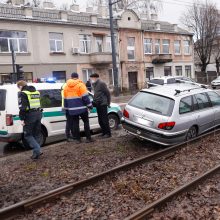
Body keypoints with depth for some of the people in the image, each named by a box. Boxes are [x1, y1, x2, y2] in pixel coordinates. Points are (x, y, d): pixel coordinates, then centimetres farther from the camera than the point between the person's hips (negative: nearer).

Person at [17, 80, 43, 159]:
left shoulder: (23, 93, -5)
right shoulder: (36, 92, 18)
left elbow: (22, 107, -14)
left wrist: (22, 119, -12)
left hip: (30, 115, -7)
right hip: (38, 114, 7)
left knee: (28, 135, 3)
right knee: (37, 134, 14)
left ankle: (37, 150, -10)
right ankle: (36, 153, 18)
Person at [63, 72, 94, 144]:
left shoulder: (66, 87, 11)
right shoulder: (80, 85, -6)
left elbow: (65, 99, 16)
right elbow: (85, 96, -11)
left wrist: (66, 108, 24)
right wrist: (90, 105, -6)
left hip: (72, 109, 4)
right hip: (82, 108, -4)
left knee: (75, 124, 8)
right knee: (86, 122, 6)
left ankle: (77, 139, 10)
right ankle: (88, 138, 5)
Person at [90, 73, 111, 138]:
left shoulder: (101, 83, -11)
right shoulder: (95, 84, 16)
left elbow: (107, 93, -12)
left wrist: (108, 103, -8)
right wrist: (94, 101, 11)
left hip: (102, 104, -9)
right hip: (98, 105, 9)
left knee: (104, 120, -5)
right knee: (100, 120, 10)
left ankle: (108, 133, 3)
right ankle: (104, 132, 19)